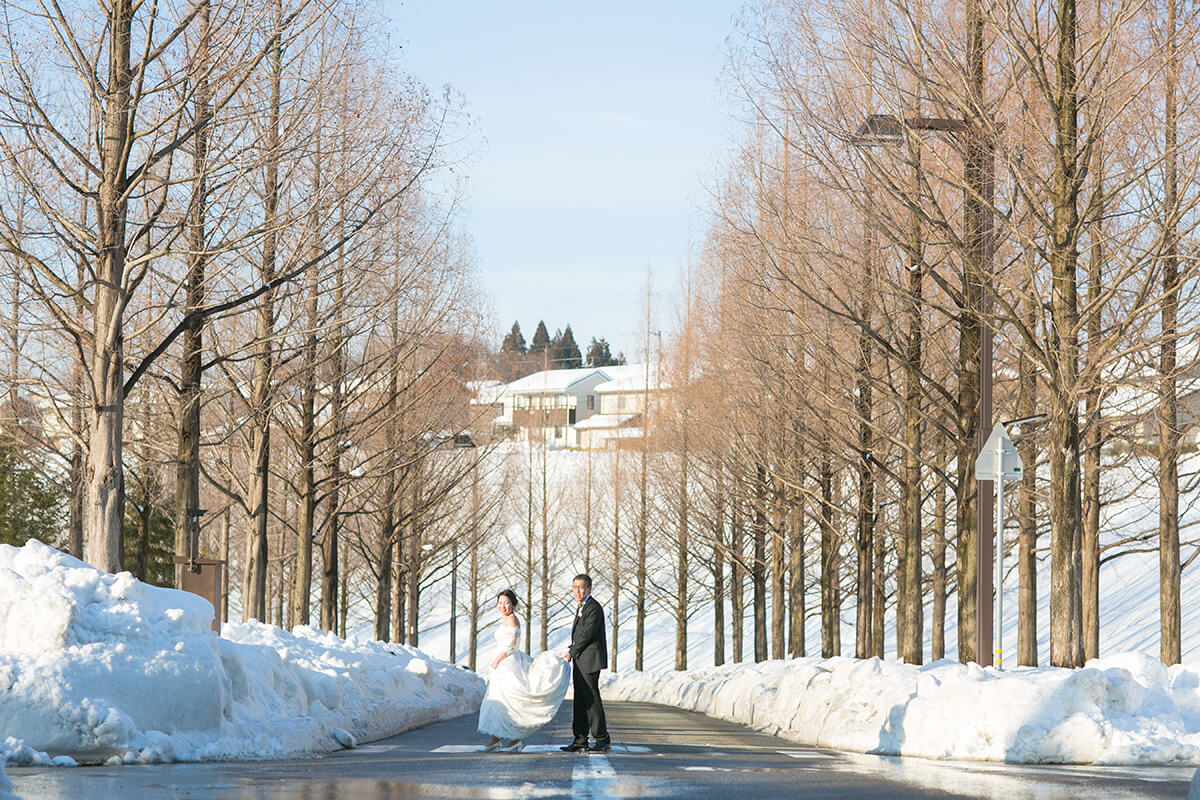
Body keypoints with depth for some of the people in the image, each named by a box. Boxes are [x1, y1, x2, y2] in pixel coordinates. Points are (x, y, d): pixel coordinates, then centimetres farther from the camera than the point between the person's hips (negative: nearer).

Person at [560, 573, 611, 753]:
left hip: (589, 660, -10)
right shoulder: (581, 608, 18)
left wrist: (572, 653, -9)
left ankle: (602, 740, -6)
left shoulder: (593, 608, -13)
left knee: (591, 699, -9)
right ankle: (580, 740, 13)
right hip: (580, 661, 10)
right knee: (580, 701, 10)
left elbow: (586, 635, -17)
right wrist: (572, 653, 9)